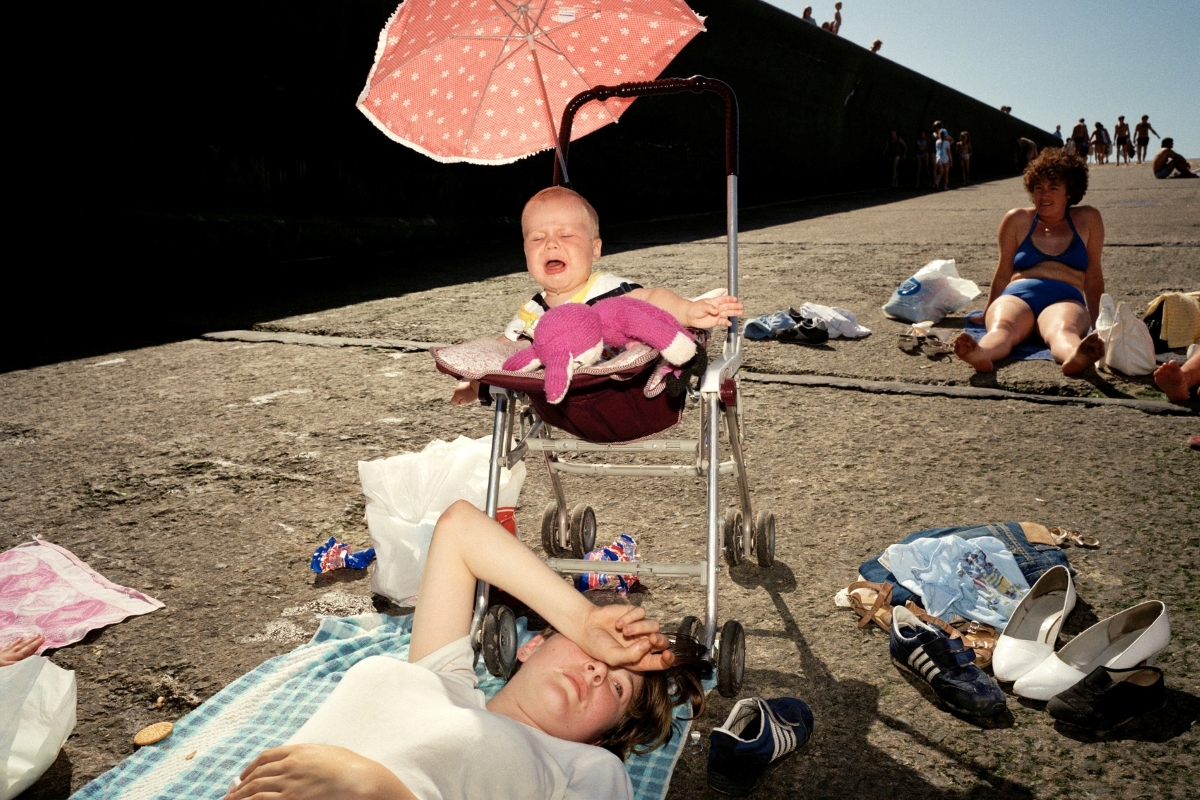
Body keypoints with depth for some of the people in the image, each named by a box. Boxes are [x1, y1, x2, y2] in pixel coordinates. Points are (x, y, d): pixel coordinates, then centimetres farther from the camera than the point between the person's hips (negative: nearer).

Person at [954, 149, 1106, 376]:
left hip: (1065, 300, 0)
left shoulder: (1087, 220, 17)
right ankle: (981, 354, -71)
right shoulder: (1017, 220, 16)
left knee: (1063, 328, -39)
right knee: (1001, 326, -38)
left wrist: (1096, 322, 17)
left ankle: (1076, 356, -72)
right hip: (1017, 296, 0)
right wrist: (987, 315, 22)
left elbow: (1093, 276, 19)